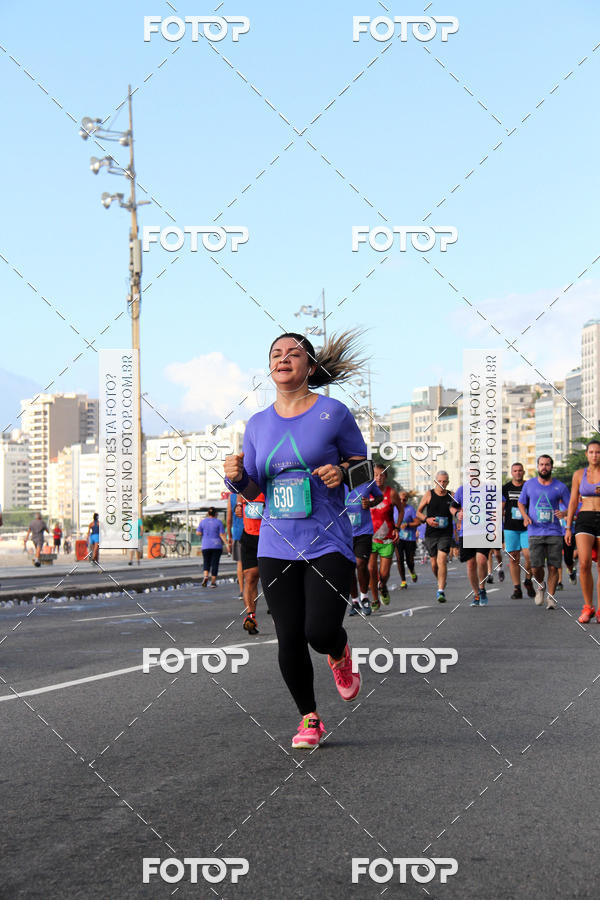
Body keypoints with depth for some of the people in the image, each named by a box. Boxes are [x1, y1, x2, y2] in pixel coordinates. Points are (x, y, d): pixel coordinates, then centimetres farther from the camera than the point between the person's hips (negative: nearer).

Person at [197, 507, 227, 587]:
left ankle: (206, 576, -15)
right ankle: (213, 582, 2)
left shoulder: (203, 522, 3)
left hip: (206, 546, 1)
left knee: (206, 563, 10)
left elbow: (198, 533, 3)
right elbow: (222, 535, -7)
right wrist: (226, 544, -6)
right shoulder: (219, 522, -2)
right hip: (217, 545, -1)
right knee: (215, 563, 2)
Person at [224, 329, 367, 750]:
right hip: (276, 546, 4)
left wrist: (342, 472, -15)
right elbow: (252, 489, 15)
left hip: (328, 542, -4)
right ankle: (309, 718, 21)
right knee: (290, 640, 1)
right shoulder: (258, 424, 10)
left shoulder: (333, 412, -2)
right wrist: (235, 476, -7)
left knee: (321, 632, -17)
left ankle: (340, 653, 21)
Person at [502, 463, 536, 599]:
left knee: (529, 555, -13)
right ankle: (516, 588, 5)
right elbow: (500, 510, 9)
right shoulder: (505, 488, 8)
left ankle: (528, 581, 11)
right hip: (510, 528, 1)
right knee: (513, 558, 1)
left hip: (527, 527, -1)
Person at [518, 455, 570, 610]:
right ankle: (541, 585, 24)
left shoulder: (560, 487, 3)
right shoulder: (529, 485, 6)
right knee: (536, 567, -8)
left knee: (553, 567, -4)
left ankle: (551, 597, 12)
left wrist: (564, 513, -15)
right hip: (535, 533, 0)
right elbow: (521, 503, 19)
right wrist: (525, 516, -1)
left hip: (554, 533, 0)